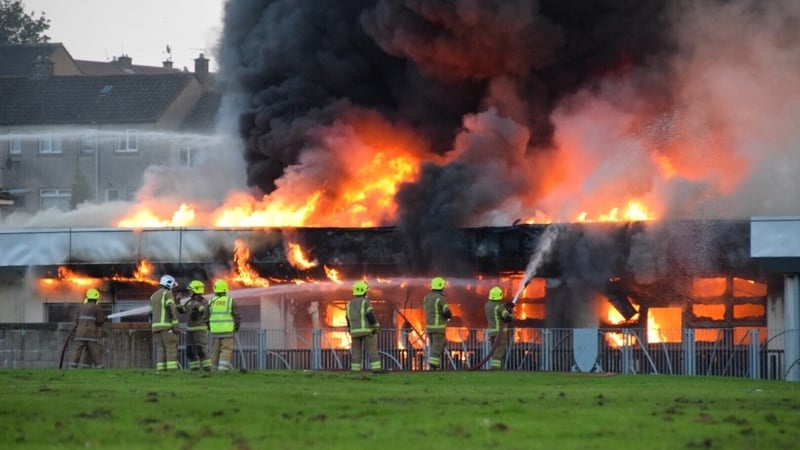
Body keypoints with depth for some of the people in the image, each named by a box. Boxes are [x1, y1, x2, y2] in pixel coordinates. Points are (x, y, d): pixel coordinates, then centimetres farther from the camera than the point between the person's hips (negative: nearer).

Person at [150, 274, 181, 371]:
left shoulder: (154, 296, 20)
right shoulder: (168, 293, -6)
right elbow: (171, 310, -17)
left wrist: (153, 329, 23)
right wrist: (176, 325, -19)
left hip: (156, 327, 8)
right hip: (167, 326, -8)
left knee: (161, 350, 5)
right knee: (171, 349, -8)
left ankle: (161, 371, -2)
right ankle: (172, 371, -16)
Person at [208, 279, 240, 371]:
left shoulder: (211, 302, 1)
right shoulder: (230, 301, -4)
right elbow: (236, 316, -1)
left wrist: (208, 327, 22)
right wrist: (237, 327, 16)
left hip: (215, 331, 2)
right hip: (227, 331, -2)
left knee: (215, 351, 10)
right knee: (226, 350, -2)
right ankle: (223, 368, -17)